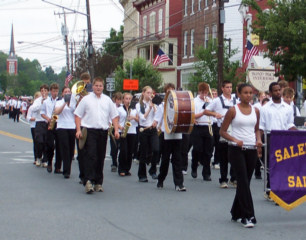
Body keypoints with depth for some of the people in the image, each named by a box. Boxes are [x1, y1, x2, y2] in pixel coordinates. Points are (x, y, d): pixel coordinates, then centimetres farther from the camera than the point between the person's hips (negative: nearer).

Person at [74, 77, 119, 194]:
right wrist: (78, 130, -6)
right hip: (89, 130, -3)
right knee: (90, 155, -13)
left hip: (103, 131, 3)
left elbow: (114, 116, 14)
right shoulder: (86, 99, 5)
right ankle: (88, 181, -18)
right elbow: (77, 115, 4)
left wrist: (116, 130, 3)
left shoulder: (107, 100, 13)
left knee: (100, 157, 7)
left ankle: (98, 183, 14)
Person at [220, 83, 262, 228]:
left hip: (251, 150, 5)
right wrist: (235, 140, -18)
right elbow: (222, 131, -3)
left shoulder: (255, 111, 9)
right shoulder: (233, 110, -4)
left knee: (244, 182, 10)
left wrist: (258, 140, 1)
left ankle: (236, 213, 26)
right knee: (243, 182, -11)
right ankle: (248, 216, -11)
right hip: (236, 149, -5)